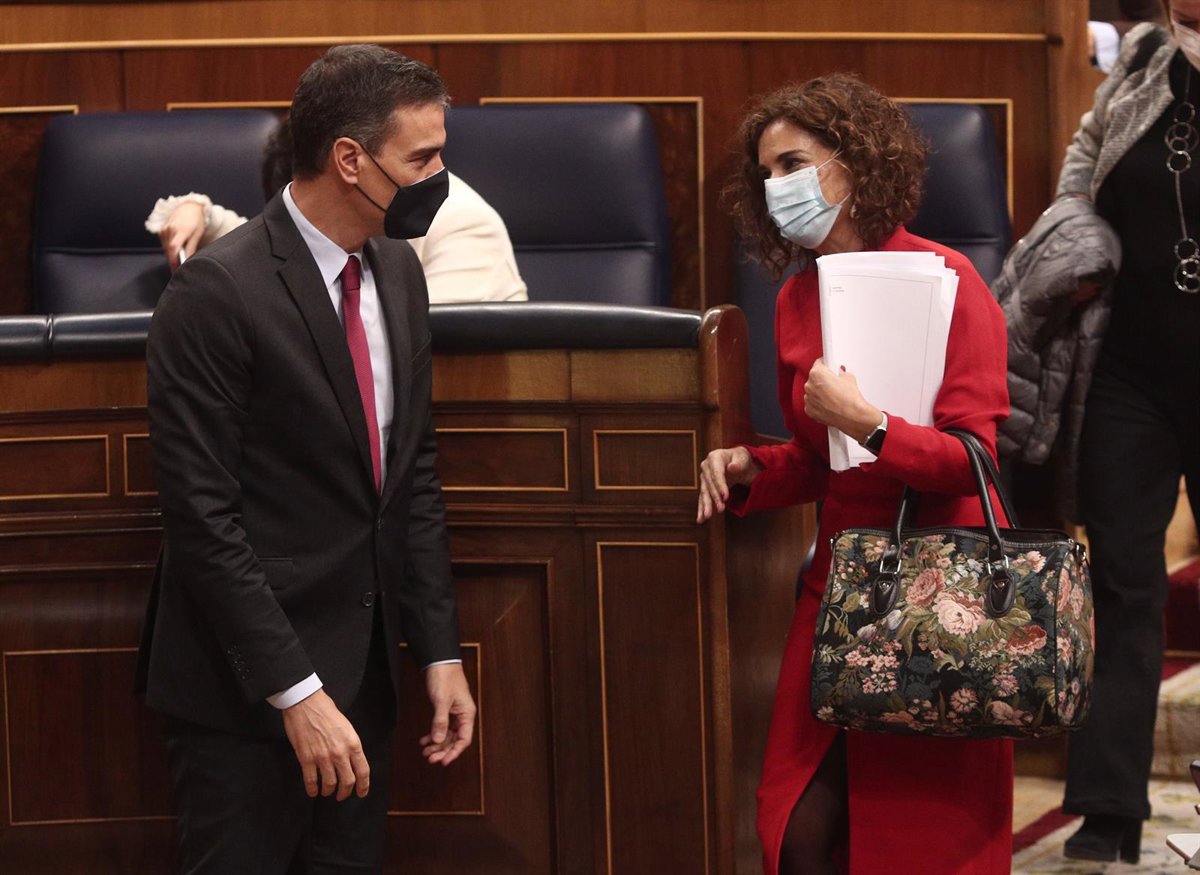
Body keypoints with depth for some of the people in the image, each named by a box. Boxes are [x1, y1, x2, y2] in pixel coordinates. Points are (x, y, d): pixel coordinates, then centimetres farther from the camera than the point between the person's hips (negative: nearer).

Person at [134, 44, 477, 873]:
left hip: (365, 667, 7)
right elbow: (202, 515, -18)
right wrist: (297, 692, -20)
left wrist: (440, 650, 8)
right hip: (248, 687, -7)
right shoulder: (217, 292, -17)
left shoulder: (397, 271, 7)